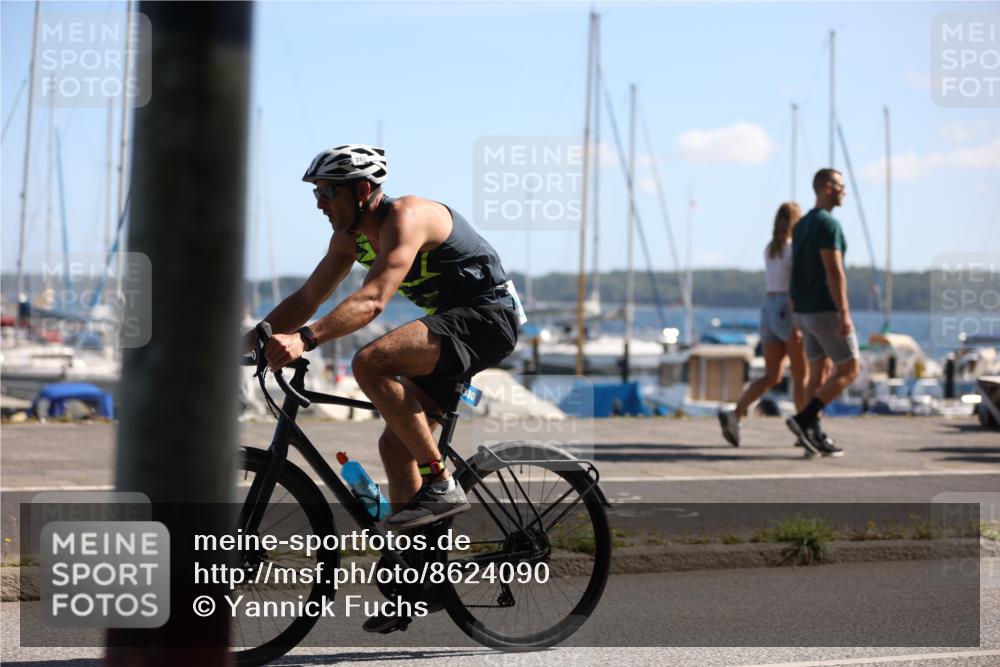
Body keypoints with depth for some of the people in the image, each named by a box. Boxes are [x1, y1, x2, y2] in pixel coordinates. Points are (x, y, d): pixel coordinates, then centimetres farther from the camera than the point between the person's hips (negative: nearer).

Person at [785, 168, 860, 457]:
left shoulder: (801, 225, 14)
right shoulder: (828, 224, -16)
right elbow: (834, 272, -23)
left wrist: (797, 320, 20)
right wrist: (844, 313, -24)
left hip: (806, 311, 9)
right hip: (826, 311, -9)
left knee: (817, 373, 10)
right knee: (848, 371, -1)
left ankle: (816, 437, 6)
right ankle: (803, 420, -11)